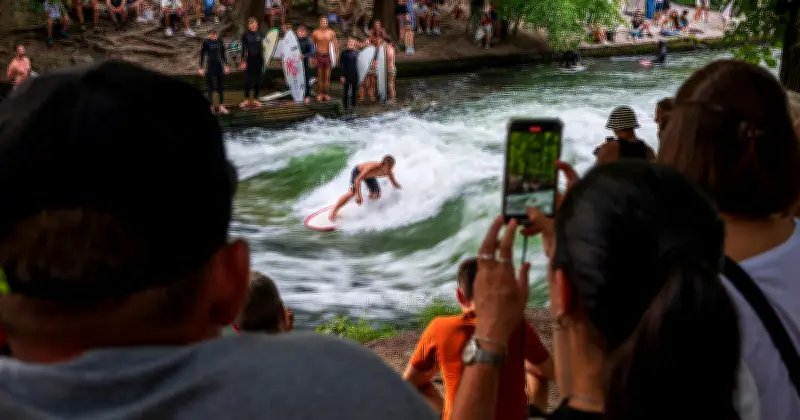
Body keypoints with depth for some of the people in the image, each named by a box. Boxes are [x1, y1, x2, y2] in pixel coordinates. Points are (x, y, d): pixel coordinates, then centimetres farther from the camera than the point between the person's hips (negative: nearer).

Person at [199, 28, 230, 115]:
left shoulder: (220, 42, 4)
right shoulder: (206, 43, -5)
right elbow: (202, 56, -2)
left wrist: (226, 65, 11)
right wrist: (201, 68, -5)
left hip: (219, 66, 3)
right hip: (210, 67, -3)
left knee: (221, 87, 6)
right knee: (210, 88, 2)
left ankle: (222, 106, 11)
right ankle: (211, 107, 8)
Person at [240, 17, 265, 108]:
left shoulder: (260, 35, 4)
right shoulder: (245, 35, 0)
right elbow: (244, 49, 1)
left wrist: (265, 59, 8)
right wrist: (243, 61, -4)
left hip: (259, 60, 2)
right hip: (249, 60, -2)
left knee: (258, 80, 5)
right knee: (247, 80, -3)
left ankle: (255, 99, 14)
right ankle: (246, 99, 7)